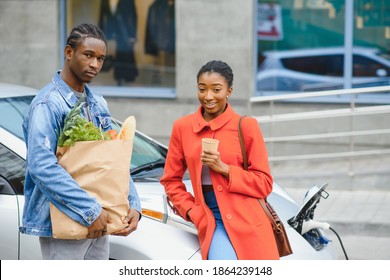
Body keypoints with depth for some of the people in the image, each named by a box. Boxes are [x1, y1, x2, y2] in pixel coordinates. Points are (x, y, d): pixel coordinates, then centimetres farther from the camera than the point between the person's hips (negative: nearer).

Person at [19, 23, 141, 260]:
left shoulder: (98, 104, 13)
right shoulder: (48, 104, -13)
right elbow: (42, 166, -24)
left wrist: (133, 204, -1)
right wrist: (91, 211, -25)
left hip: (98, 225, 8)